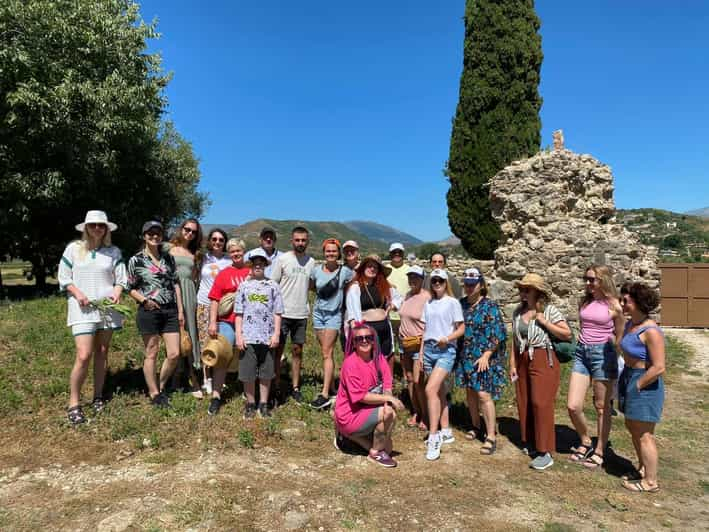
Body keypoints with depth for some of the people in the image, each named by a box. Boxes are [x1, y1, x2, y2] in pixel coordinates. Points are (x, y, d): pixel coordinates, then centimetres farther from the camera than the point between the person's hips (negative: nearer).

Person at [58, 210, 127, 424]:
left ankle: (98, 397, 23)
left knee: (102, 353, 9)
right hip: (83, 308, -2)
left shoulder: (114, 252, 7)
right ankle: (74, 403, 2)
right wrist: (77, 293, -10)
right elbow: (63, 278, 5)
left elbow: (121, 278, 8)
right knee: (84, 355, -12)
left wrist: (117, 293, -11)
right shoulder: (73, 249, 3)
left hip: (107, 307, 2)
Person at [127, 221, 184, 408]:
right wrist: (144, 300, -16)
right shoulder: (136, 260, -1)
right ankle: (154, 394, 20)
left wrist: (180, 310, 6)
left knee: (174, 354, 3)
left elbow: (175, 284, 10)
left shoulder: (169, 257, 9)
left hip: (170, 310, 4)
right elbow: (131, 288, 2)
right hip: (149, 311, -4)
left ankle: (161, 386, 26)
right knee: (151, 354, 5)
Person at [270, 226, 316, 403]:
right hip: (282, 313, -3)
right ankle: (276, 387, 17)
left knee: (297, 351, 10)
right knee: (278, 350, 4)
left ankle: (295, 388, 20)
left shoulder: (311, 262, 6)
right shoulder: (282, 259, -5)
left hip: (301, 314, 3)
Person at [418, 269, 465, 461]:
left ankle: (433, 437, -14)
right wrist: (421, 353, 13)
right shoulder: (428, 304, 14)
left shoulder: (453, 302, -1)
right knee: (439, 391, 11)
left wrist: (447, 338, -19)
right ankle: (446, 432, 22)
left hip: (446, 351, -6)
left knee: (431, 389, -19)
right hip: (429, 349, 6)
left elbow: (461, 328, -3)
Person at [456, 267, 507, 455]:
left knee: (484, 394, -8)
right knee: (470, 392, 13)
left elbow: (497, 334, -12)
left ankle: (491, 436, 1)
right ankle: (476, 427, 30)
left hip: (484, 356, -5)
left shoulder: (489, 306, -10)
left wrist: (486, 355, -18)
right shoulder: (461, 304, 6)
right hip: (466, 355, 6)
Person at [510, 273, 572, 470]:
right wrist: (512, 364, 7)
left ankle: (545, 452, 2)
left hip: (544, 361, -5)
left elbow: (567, 334, -10)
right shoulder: (518, 312, 8)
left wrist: (544, 322, -17)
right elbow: (515, 340, 10)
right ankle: (530, 443, 28)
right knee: (524, 403, 10)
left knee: (541, 404, -7)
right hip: (523, 361, 6)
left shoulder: (549, 310, -7)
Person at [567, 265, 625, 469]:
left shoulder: (614, 305, -6)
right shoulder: (584, 302, 8)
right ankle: (586, 443, 26)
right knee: (573, 407, 0)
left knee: (602, 407, 8)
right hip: (582, 352, 5)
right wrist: (583, 347, 16)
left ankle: (599, 452, 24)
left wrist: (614, 360, 1)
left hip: (603, 354, -4)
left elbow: (619, 337, 2)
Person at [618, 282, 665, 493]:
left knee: (644, 434, 3)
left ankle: (650, 482, 18)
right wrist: (626, 383, 13)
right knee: (632, 427, 21)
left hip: (645, 384, -9)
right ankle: (643, 469, 40)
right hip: (628, 378, 9)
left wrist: (637, 386, -16)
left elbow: (658, 368, -24)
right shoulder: (630, 324, 5)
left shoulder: (651, 332, -23)